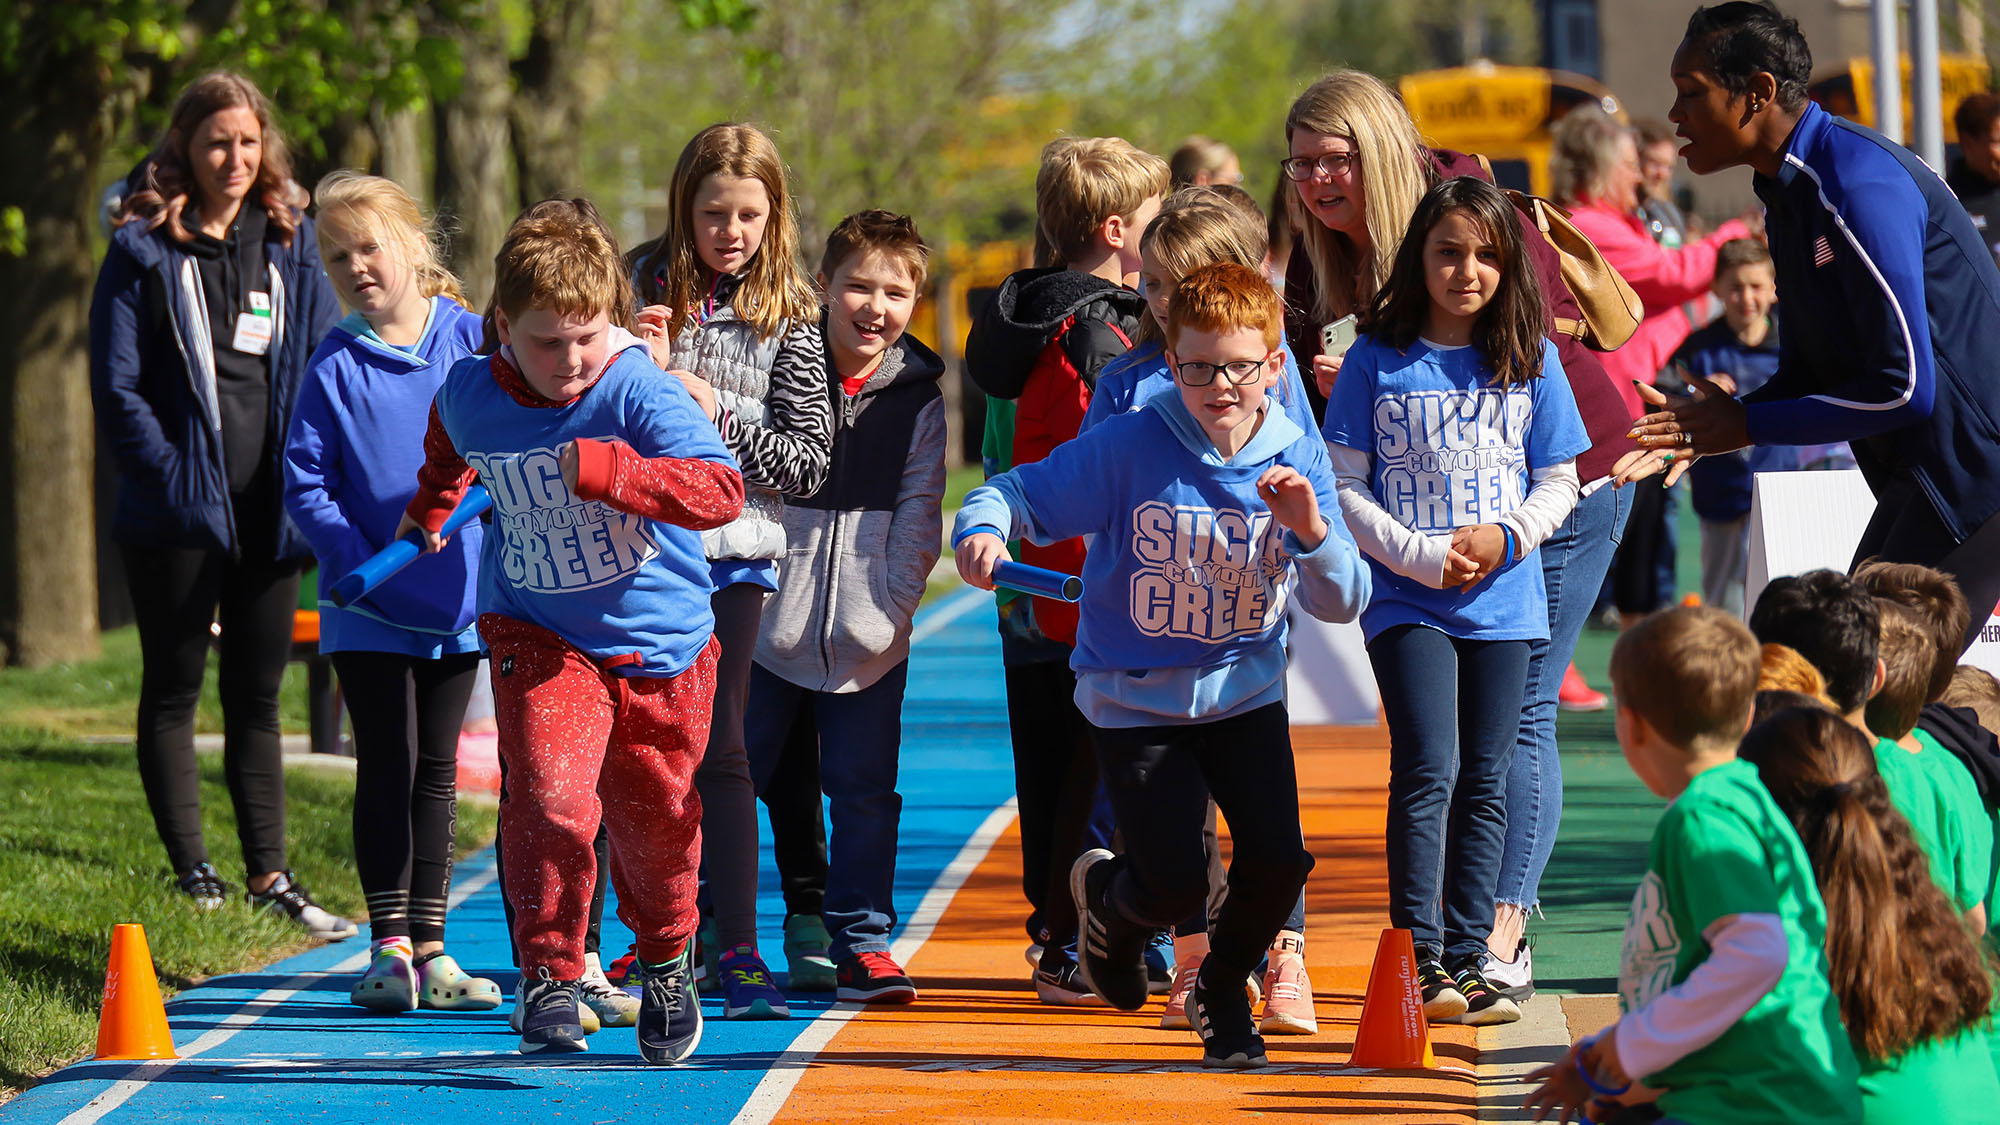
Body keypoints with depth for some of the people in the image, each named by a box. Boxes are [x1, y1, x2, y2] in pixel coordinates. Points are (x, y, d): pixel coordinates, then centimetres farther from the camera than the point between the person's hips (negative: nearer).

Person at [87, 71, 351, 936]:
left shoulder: (292, 244, 8)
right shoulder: (144, 250, -3)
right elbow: (116, 386, -6)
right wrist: (176, 476, -13)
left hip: (269, 509, 4)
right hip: (179, 512, -4)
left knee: (257, 697, 10)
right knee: (174, 692, 5)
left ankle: (270, 877, 14)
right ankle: (192, 874, 10)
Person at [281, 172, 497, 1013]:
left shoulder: (470, 343, -1)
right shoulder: (335, 368, -5)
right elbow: (304, 481, -5)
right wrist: (355, 557, -16)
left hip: (458, 594, 2)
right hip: (370, 609, -2)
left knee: (437, 771, 9)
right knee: (386, 769, 0)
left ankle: (430, 948, 15)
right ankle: (390, 946, 6)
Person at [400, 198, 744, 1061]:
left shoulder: (640, 394, -22)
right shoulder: (468, 396, -9)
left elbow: (720, 491, -34)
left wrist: (601, 468, -40)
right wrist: (428, 511, 29)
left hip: (658, 642, -1)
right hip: (540, 635, 1)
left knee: (653, 814, 12)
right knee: (549, 799, -20)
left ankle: (666, 960, 39)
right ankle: (548, 976, -5)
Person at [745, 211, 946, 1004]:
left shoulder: (918, 395, 3)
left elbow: (918, 515, 4)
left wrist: (890, 605, -4)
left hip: (869, 635, 1)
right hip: (768, 622, -1)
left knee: (865, 791, 5)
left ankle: (863, 941, 14)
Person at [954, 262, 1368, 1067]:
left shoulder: (1298, 459, -8)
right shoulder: (1129, 447, -17)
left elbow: (1341, 606, -9)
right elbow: (1015, 493, -12)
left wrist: (1310, 531, -28)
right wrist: (981, 531, -35)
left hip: (1243, 691, 3)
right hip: (1135, 696, -3)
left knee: (1278, 860, -12)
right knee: (1175, 887, -10)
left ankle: (1221, 992, 22)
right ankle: (1105, 897, 30)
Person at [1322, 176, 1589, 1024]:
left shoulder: (1530, 362, 5)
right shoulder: (1378, 361, -1)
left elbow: (1558, 482, 9)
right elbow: (1344, 485, -1)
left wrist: (1507, 537, -10)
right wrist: (1422, 556, -12)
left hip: (1501, 602, 3)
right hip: (1405, 601, -3)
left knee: (1484, 783, 6)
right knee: (1427, 771, -13)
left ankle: (1468, 961, 12)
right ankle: (1420, 959, -11)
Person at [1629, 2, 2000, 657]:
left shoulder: (1859, 186, -21)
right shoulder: (1790, 195, 11)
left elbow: (1903, 388, -23)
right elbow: (1805, 376, 17)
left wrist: (1748, 425, -14)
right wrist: (1702, 426, -2)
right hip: (1917, 479, 10)